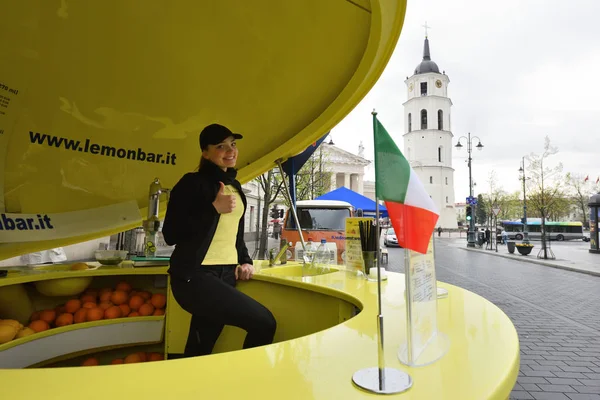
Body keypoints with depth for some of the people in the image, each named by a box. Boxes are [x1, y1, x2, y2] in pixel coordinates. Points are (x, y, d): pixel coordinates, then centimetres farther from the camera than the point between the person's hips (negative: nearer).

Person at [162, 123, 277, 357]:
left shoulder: (235, 186, 15)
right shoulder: (193, 183, -6)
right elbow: (171, 234, -12)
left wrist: (245, 260, 7)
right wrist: (214, 208, -17)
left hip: (226, 275, 7)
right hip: (195, 276, -6)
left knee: (200, 350, 11)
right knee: (264, 323, -14)